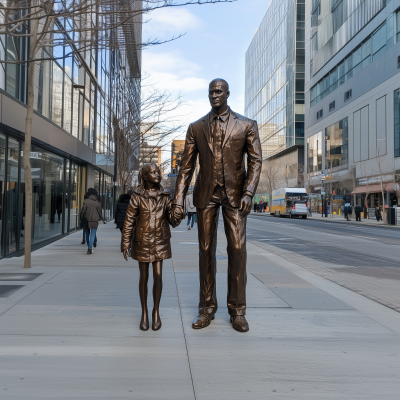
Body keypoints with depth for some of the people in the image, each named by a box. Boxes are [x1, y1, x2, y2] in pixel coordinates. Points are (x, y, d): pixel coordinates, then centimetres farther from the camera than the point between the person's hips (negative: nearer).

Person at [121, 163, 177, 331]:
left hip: (160, 242, 1)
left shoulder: (165, 196, 0)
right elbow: (129, 221, -4)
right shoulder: (137, 196, -6)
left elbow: (173, 220, -2)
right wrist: (125, 244, -6)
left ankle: (156, 311, 19)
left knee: (158, 276, 0)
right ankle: (144, 313, 23)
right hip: (142, 241, -1)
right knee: (144, 277, 7)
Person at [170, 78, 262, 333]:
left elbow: (256, 161, 0)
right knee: (206, 250, 4)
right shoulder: (196, 128, 9)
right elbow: (186, 166, 7)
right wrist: (178, 200, -1)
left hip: (235, 192, -2)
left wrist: (248, 194, -14)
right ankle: (207, 307, 15)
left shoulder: (246, 125, 4)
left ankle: (237, 310, 7)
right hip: (206, 193, 2)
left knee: (237, 249, -5)